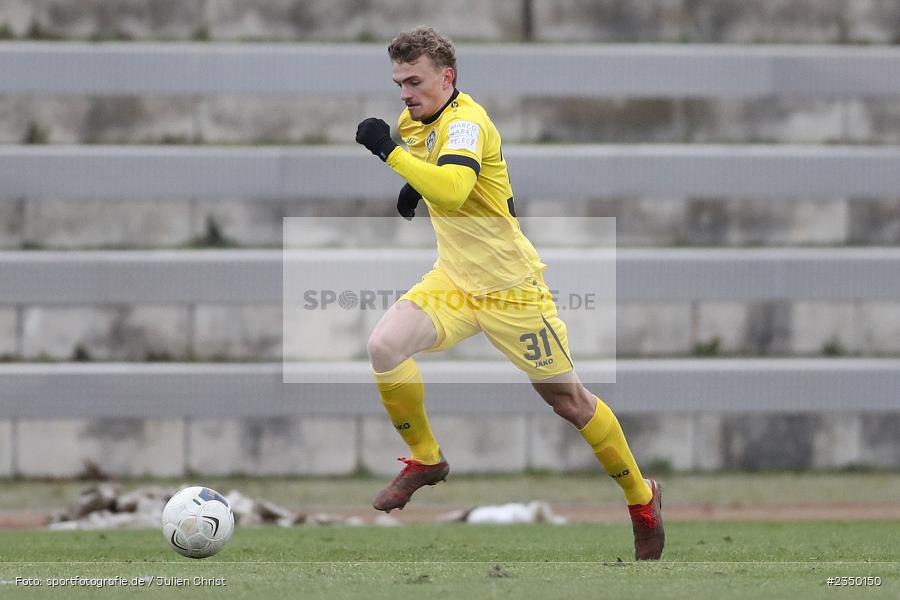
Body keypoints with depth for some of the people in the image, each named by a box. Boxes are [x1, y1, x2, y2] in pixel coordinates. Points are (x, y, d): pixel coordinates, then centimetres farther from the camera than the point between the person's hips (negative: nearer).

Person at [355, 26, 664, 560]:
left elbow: (452, 191, -42)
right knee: (385, 346, -18)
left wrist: (392, 152, -40)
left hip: (511, 289, -7)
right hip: (455, 279, 7)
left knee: (568, 399, 3)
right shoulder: (415, 121, 2)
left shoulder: (466, 122, -23)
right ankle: (426, 460, 3)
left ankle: (642, 499, 23)